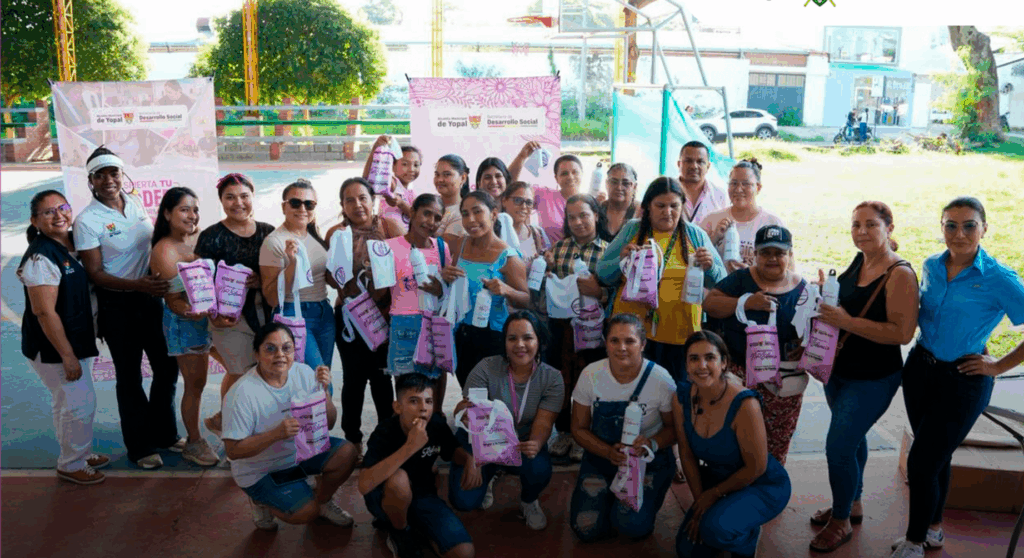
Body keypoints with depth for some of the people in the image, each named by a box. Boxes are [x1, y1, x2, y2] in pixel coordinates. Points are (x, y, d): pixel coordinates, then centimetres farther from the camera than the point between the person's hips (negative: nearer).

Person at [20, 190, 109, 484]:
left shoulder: (71, 246, 5)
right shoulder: (41, 257, -22)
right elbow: (44, 311, -24)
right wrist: (67, 355, -22)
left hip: (75, 340, 9)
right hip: (52, 348, -9)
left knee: (67, 402, 21)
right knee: (80, 403, -2)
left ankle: (80, 454, 36)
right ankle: (72, 464, 16)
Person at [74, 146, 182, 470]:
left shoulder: (135, 203, 2)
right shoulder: (87, 221, -14)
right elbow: (95, 274, -16)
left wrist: (161, 278, 10)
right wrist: (138, 285, -28)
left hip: (150, 298, 5)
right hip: (117, 306, -5)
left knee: (168, 366, 13)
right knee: (129, 377, 8)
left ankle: (164, 433, 33)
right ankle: (139, 446, 25)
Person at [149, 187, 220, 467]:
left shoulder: (198, 238, 2)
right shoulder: (164, 251, -18)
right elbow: (173, 300, -17)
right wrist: (190, 313, -36)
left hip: (208, 316, 7)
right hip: (184, 324, -7)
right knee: (195, 384, 3)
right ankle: (194, 443, 20)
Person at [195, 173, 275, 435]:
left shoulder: (267, 232, 9)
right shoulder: (212, 237, -3)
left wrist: (263, 279, -9)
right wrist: (214, 314, -19)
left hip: (266, 313, 4)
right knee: (241, 376, -1)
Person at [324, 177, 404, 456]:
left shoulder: (389, 226, -2)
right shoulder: (336, 233, 1)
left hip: (384, 314, 0)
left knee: (381, 375, 9)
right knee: (354, 377, 5)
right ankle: (352, 438, 21)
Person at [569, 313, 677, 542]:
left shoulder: (660, 379, -17)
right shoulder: (590, 375, -11)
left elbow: (674, 427, -5)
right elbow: (579, 428, -3)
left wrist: (652, 444, -26)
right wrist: (609, 452, -20)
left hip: (648, 461, -2)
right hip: (601, 457, 2)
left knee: (631, 525, -22)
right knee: (587, 529, -11)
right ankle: (610, 496, 21)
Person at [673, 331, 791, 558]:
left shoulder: (744, 404, -31)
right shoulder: (682, 396, -15)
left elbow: (756, 468, -21)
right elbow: (687, 454, -3)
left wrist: (714, 494, -11)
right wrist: (700, 499, -5)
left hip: (763, 486, -5)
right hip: (716, 479, 5)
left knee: (715, 529, -30)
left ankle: (747, 538, 4)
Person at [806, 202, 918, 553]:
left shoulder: (900, 275, -21)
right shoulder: (858, 262, 3)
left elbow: (903, 333, -26)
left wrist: (848, 322, -30)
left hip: (872, 380, -8)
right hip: (838, 370, 8)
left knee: (838, 447, -6)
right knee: (852, 439, 22)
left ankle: (841, 521, 16)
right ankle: (853, 504, 41)